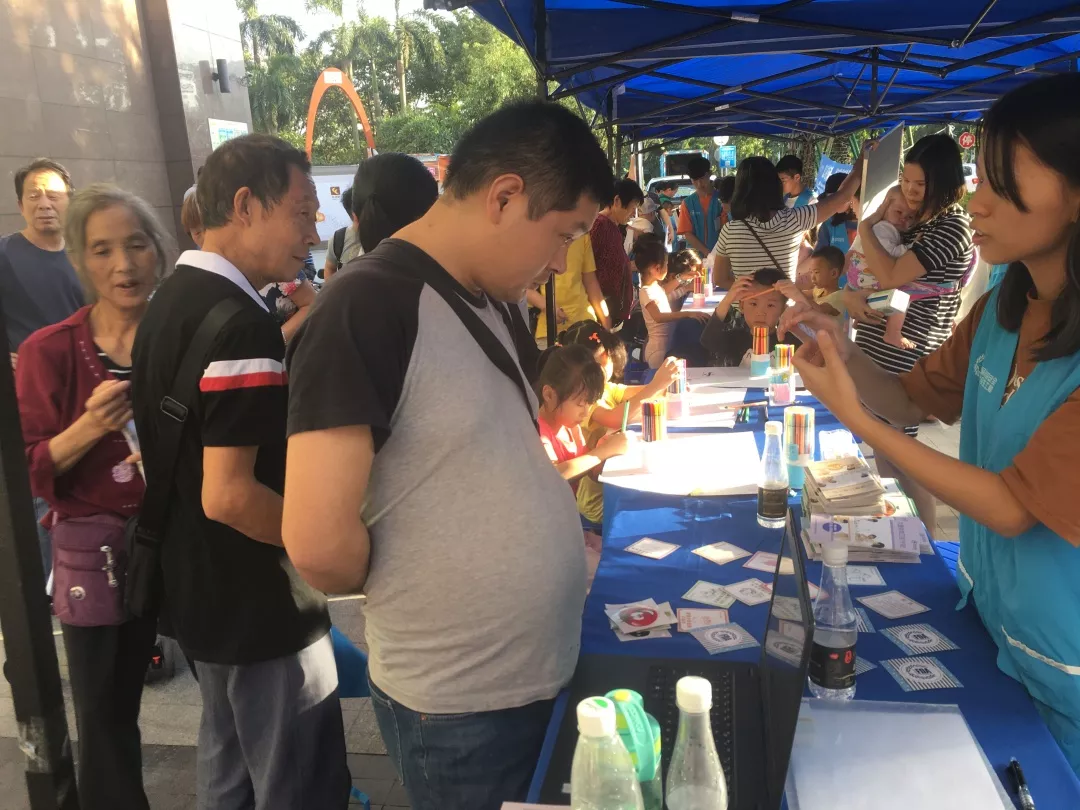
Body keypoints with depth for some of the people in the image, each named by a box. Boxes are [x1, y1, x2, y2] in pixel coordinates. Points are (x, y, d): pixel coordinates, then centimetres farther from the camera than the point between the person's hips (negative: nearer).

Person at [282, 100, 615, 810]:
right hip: (459, 701, -8)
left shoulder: (486, 302, 7)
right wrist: (405, 592, -7)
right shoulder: (368, 309, -21)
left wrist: (559, 486, 2)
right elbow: (319, 541, -25)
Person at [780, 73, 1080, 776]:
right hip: (988, 618, 7)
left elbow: (1013, 508, -25)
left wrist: (857, 418, -27)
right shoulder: (1004, 308, -5)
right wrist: (848, 355, -16)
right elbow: (915, 400, 4)